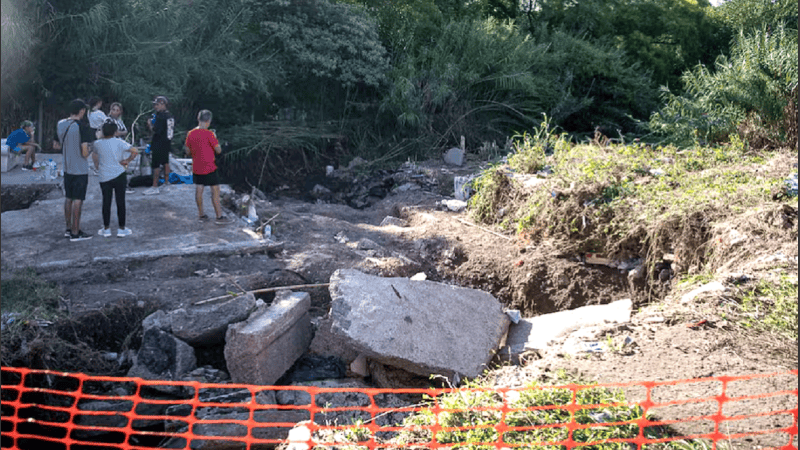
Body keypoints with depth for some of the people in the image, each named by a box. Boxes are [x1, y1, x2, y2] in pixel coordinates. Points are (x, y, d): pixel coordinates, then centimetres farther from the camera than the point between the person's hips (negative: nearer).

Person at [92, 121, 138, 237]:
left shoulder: (98, 143, 0)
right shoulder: (119, 142, -8)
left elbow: (94, 155, 18)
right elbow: (135, 151, -14)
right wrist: (127, 161, -3)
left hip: (104, 177, 2)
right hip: (119, 175, -2)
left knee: (106, 202, 10)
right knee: (120, 202, 6)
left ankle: (106, 229, 15)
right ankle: (121, 229, 11)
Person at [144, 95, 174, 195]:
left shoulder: (160, 116, -18)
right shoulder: (170, 116, 9)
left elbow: (156, 131, -22)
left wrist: (150, 125, -5)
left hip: (158, 145, -9)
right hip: (166, 144, 9)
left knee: (156, 165, -5)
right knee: (165, 163, 17)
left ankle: (155, 187, -4)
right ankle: (166, 183, 26)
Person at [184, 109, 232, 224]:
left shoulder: (191, 134, 1)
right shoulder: (209, 134, -16)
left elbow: (188, 151, 9)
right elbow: (218, 150, -12)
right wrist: (215, 139, 3)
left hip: (196, 168, 6)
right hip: (209, 168, -6)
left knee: (199, 189, 12)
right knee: (215, 191, 0)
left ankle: (201, 214, 20)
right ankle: (219, 217, 3)